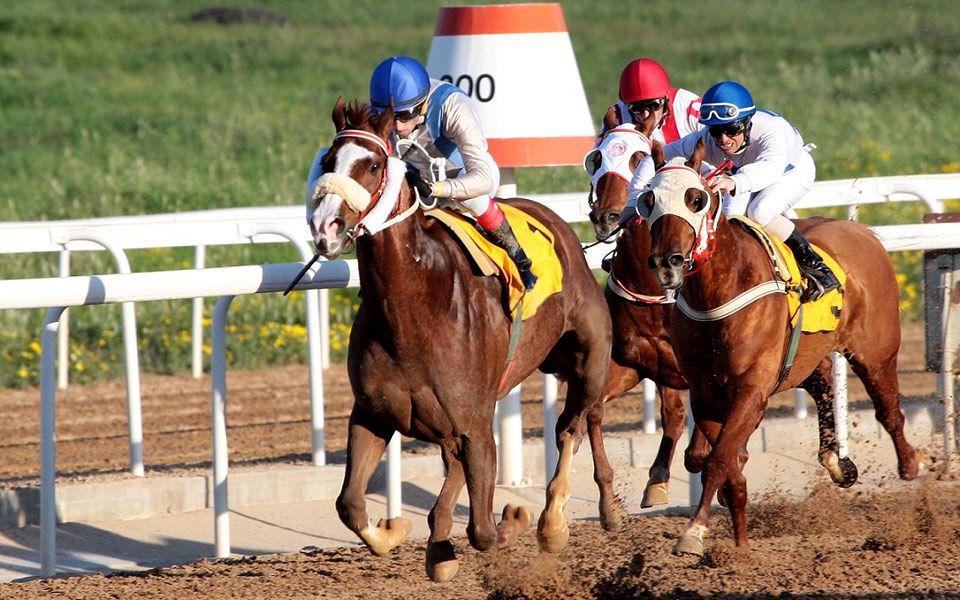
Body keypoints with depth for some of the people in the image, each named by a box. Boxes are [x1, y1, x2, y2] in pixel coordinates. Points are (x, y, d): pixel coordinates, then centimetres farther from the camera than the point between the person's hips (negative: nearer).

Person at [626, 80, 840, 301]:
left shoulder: (771, 130, -46)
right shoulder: (705, 140, -33)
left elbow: (772, 166, -67)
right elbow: (655, 160, -24)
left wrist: (735, 182, -86)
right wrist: (633, 205, -33)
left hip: (794, 170, -4)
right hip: (745, 174, 4)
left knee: (759, 212, -33)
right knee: (733, 212, -29)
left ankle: (813, 264, -16)